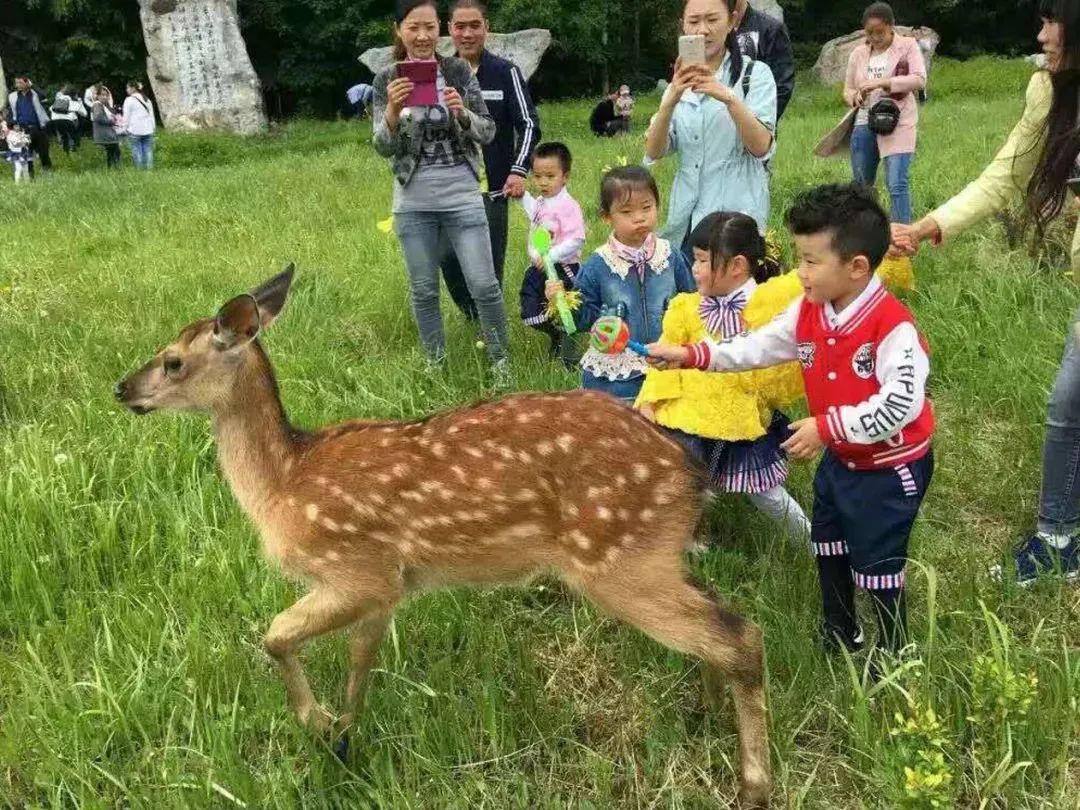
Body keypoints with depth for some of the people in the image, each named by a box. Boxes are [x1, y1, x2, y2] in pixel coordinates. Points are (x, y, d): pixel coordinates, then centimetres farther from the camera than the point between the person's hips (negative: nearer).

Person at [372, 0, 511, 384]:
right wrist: (392, 109, -21)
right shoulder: (387, 79, 0)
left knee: (484, 286, -1)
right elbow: (383, 148, -3)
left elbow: (488, 133, 0)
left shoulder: (458, 71, -1)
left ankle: (500, 361, 17)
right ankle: (436, 365, 26)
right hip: (413, 203, 1)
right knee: (424, 290, 10)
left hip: (462, 196, -1)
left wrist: (462, 113, -20)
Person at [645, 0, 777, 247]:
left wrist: (729, 98, -29)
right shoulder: (680, 84, 10)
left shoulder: (755, 73, -2)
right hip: (685, 217, 4)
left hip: (735, 214, -4)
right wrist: (670, 101, -20)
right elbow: (654, 153, -3)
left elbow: (761, 147, -15)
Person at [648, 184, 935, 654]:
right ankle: (838, 636, 44)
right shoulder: (808, 312, -6)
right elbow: (759, 347, 2)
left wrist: (826, 427, -33)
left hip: (889, 466, -8)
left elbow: (901, 403, -34)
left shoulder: (892, 326, -30)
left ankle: (892, 656, 26)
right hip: (840, 458, 9)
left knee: (877, 564, 4)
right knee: (828, 548, 23)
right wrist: (691, 356, -5)